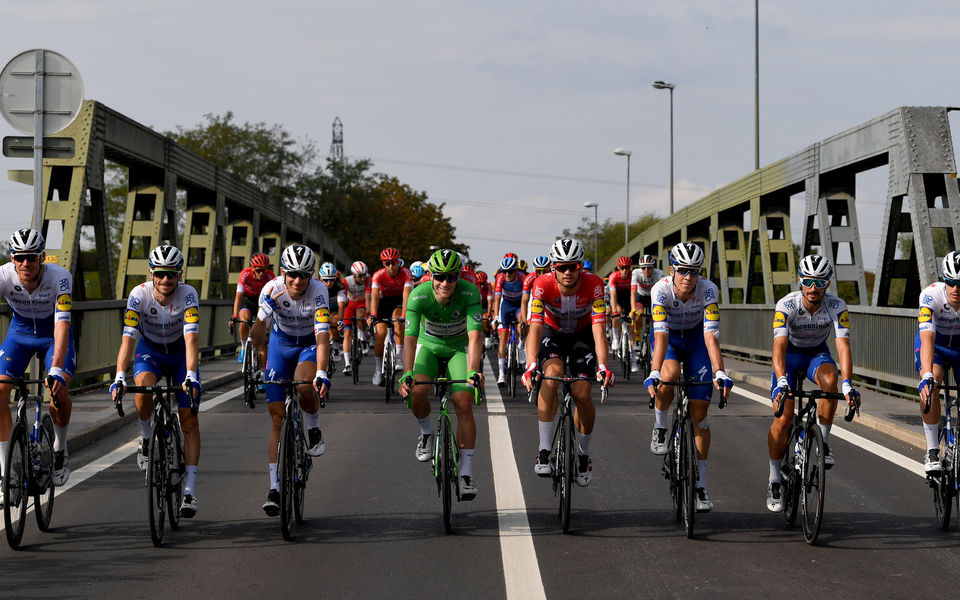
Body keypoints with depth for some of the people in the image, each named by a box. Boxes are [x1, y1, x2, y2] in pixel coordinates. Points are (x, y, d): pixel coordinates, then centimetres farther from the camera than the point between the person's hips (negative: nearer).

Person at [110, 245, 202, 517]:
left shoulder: (188, 294, -29)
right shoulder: (139, 294, -27)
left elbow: (191, 338, -39)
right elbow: (128, 338, -33)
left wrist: (191, 376, -53)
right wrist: (119, 377, -45)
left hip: (180, 352, 0)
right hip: (150, 350, 0)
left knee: (189, 421, -8)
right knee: (143, 389, -34)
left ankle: (189, 492, -5)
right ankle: (147, 439, -5)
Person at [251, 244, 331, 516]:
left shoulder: (318, 291, -30)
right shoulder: (272, 289, -25)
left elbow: (323, 336, -38)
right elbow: (258, 339, -26)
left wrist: (321, 373, -51)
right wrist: (266, 310, -44)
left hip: (310, 344, -2)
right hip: (281, 343, 2)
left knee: (305, 387, -35)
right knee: (277, 416, -3)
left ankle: (314, 429, -2)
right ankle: (274, 487, 1)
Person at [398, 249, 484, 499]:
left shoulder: (469, 292, -29)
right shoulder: (419, 295, -28)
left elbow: (475, 335, -37)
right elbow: (410, 337, -34)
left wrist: (473, 372, -51)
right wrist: (407, 375, -47)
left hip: (459, 348, -1)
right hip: (429, 346, 1)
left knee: (463, 404, -18)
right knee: (417, 393, -25)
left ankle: (466, 472, -13)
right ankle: (426, 432, 9)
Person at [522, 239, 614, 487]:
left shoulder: (593, 284, -29)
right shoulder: (543, 284, -29)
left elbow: (599, 329, -35)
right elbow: (535, 328, -36)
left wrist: (603, 367, -47)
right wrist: (531, 366, -49)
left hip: (582, 334, 0)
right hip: (552, 333, 0)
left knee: (582, 395, -13)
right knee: (552, 373, -30)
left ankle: (584, 452, 14)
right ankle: (544, 450, -27)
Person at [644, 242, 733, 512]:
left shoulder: (708, 290, -28)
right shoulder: (661, 290, -29)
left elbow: (711, 336, -33)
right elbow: (661, 334, -37)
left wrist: (720, 373, -45)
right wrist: (654, 373, -49)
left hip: (695, 339, 1)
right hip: (668, 337, -1)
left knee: (699, 414, -5)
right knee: (669, 375, -37)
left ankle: (700, 486, 2)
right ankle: (660, 427, -7)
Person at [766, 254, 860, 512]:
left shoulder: (837, 307, -24)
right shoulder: (787, 305, -29)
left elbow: (843, 346, -33)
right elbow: (779, 346, -39)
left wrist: (847, 384, -47)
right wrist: (782, 381, -54)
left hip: (817, 354, 1)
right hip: (789, 355, -1)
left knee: (829, 379, -35)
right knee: (783, 419, -14)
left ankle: (823, 442, -19)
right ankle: (774, 481, 1)